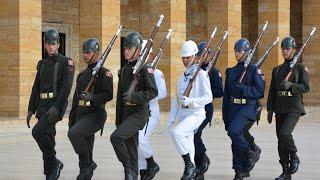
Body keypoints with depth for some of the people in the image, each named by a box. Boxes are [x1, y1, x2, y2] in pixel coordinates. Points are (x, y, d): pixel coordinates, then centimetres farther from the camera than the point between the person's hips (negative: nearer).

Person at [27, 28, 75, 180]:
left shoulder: (66, 62, -5)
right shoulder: (42, 64, 17)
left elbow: (67, 87, -14)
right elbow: (36, 88, 18)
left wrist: (57, 107, -23)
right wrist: (31, 110, 12)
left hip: (56, 105, -7)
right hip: (42, 106, 7)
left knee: (38, 132, -22)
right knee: (48, 140, 8)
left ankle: (54, 163, -6)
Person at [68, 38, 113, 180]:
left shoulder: (104, 72, -5)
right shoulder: (82, 74, 18)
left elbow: (109, 94, -15)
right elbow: (75, 99, 22)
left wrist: (92, 97, -29)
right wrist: (71, 119, 19)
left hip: (95, 114, -8)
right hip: (81, 114, 8)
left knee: (74, 133, -27)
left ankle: (88, 164, -13)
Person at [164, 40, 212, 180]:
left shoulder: (201, 74, -5)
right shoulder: (182, 77, 16)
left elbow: (208, 97, -10)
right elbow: (176, 101, 18)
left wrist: (190, 101, -23)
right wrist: (170, 121, 15)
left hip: (196, 113, -7)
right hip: (183, 114, 7)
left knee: (177, 133, -28)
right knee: (188, 146, 6)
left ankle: (189, 165, -16)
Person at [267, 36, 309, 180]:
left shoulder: (300, 67, 1)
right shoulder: (277, 70, 15)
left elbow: (305, 87, -6)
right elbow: (272, 91, 15)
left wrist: (291, 85, -20)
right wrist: (270, 109, 9)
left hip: (294, 108, -6)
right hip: (280, 108, 6)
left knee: (284, 133, -23)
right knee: (280, 141, 4)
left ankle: (294, 157, 4)